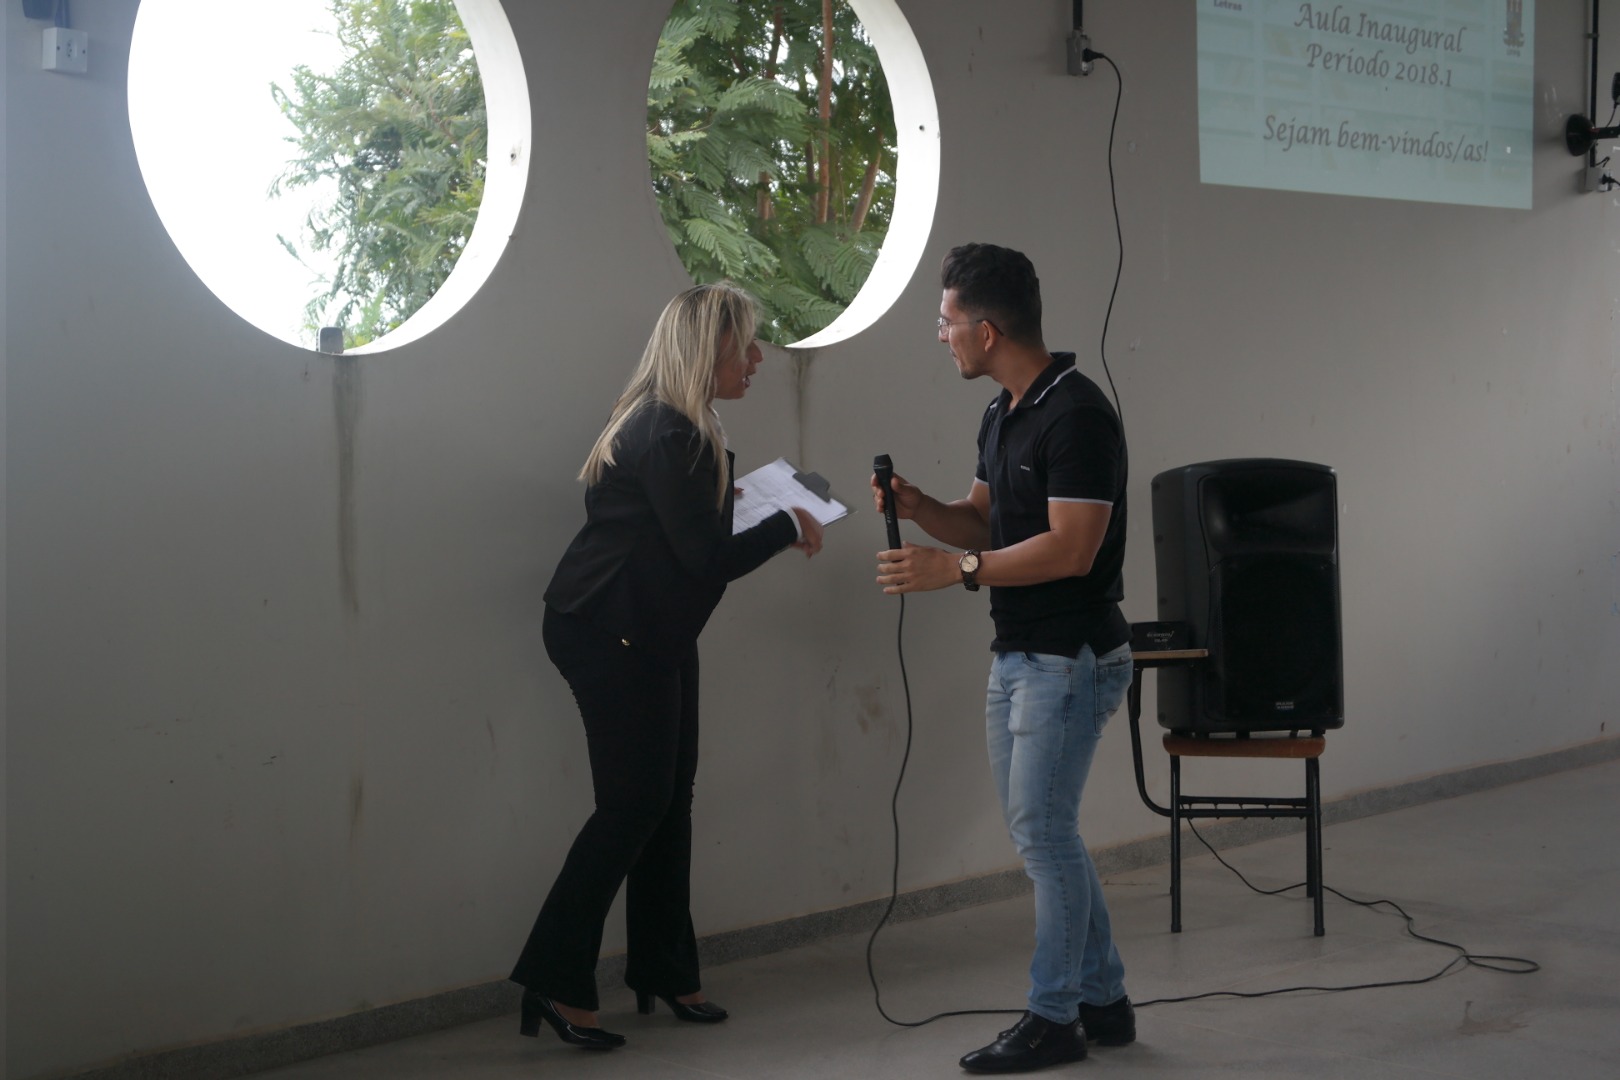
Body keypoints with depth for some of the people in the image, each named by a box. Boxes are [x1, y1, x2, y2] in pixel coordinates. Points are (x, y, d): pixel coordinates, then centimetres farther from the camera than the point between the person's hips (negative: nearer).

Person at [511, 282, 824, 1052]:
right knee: (634, 803, -6)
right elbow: (707, 557, -22)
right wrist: (786, 527, -10)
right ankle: (556, 981, 1)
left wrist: (720, 497, 19)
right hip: (609, 633, -10)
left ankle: (663, 971, 22)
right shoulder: (670, 437, -22)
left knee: (669, 795, 12)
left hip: (648, 632, 10)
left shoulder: (670, 426, 9)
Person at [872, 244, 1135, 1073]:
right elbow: (982, 521, 17)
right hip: (1016, 655, 10)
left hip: (1070, 660, -10)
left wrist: (955, 570, -22)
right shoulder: (1001, 414, 11)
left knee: (1043, 832, -4)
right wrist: (919, 508, -2)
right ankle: (1103, 1000, 24)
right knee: (1039, 829, 13)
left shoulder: (1077, 416, -19)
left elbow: (1069, 549, -23)